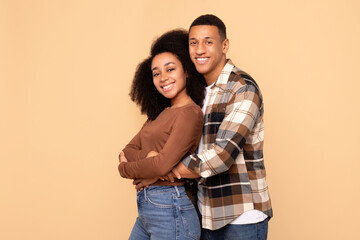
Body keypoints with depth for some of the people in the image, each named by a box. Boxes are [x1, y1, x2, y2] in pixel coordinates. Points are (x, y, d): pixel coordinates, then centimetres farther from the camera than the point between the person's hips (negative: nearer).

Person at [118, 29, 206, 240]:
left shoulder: (190, 113, -13)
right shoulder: (160, 113, 13)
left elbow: (162, 165, -21)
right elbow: (127, 151, 9)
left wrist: (124, 168, -3)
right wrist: (147, 156, -13)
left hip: (171, 212, -8)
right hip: (146, 210, 8)